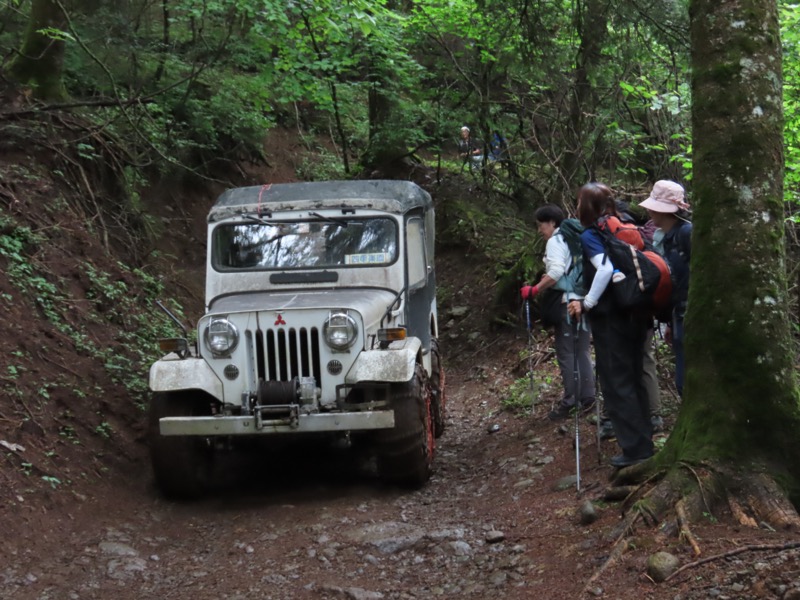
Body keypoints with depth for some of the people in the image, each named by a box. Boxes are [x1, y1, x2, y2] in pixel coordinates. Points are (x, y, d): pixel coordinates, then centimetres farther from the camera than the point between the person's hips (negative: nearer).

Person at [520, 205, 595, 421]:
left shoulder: (555, 241, -7)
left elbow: (556, 271, -21)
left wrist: (534, 290, -19)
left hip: (567, 301, -8)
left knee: (566, 352, -4)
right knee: (582, 350, 12)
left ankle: (570, 401, -5)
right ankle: (587, 397, 11)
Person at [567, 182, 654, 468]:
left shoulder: (590, 236, -11)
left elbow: (606, 268, -28)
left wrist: (587, 303, -19)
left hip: (610, 317, -7)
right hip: (634, 314, 7)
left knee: (616, 383, 0)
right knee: (634, 379, 17)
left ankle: (635, 450, 0)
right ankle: (644, 442, 22)